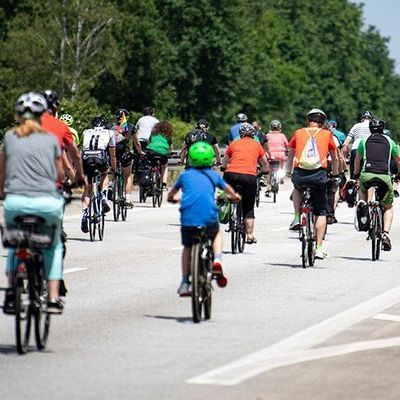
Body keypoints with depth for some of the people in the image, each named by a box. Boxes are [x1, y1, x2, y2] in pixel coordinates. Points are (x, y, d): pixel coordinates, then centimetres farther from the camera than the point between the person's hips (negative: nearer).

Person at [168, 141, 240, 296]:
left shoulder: (185, 175, 16)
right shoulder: (213, 175, 18)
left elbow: (171, 194, 33)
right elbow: (227, 188, 39)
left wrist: (172, 198, 56)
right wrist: (235, 196, 61)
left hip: (188, 217, 0)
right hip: (209, 217, 0)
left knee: (187, 247, 22)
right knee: (217, 233, 32)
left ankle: (184, 283, 16)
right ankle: (217, 259, 6)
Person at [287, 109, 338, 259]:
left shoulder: (298, 133, 15)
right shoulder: (327, 134, 13)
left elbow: (290, 156, 26)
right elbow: (335, 158, 23)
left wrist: (290, 172, 41)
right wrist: (335, 174, 40)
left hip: (300, 174, 1)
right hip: (319, 175, -1)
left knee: (297, 189, 38)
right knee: (321, 213, 12)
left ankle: (297, 218, 20)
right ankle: (319, 248, 5)